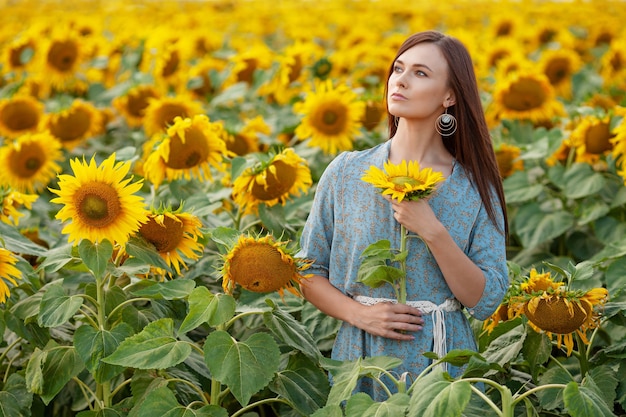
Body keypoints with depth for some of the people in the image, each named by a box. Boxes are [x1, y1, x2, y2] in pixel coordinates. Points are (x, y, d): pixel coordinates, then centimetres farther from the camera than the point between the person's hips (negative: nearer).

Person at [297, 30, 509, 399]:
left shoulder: (475, 188, -3)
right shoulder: (345, 172, -1)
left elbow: (486, 302, -8)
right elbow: (310, 272, 5)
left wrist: (432, 232, -19)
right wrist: (360, 314, -12)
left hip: (442, 359, -1)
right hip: (361, 359, 1)